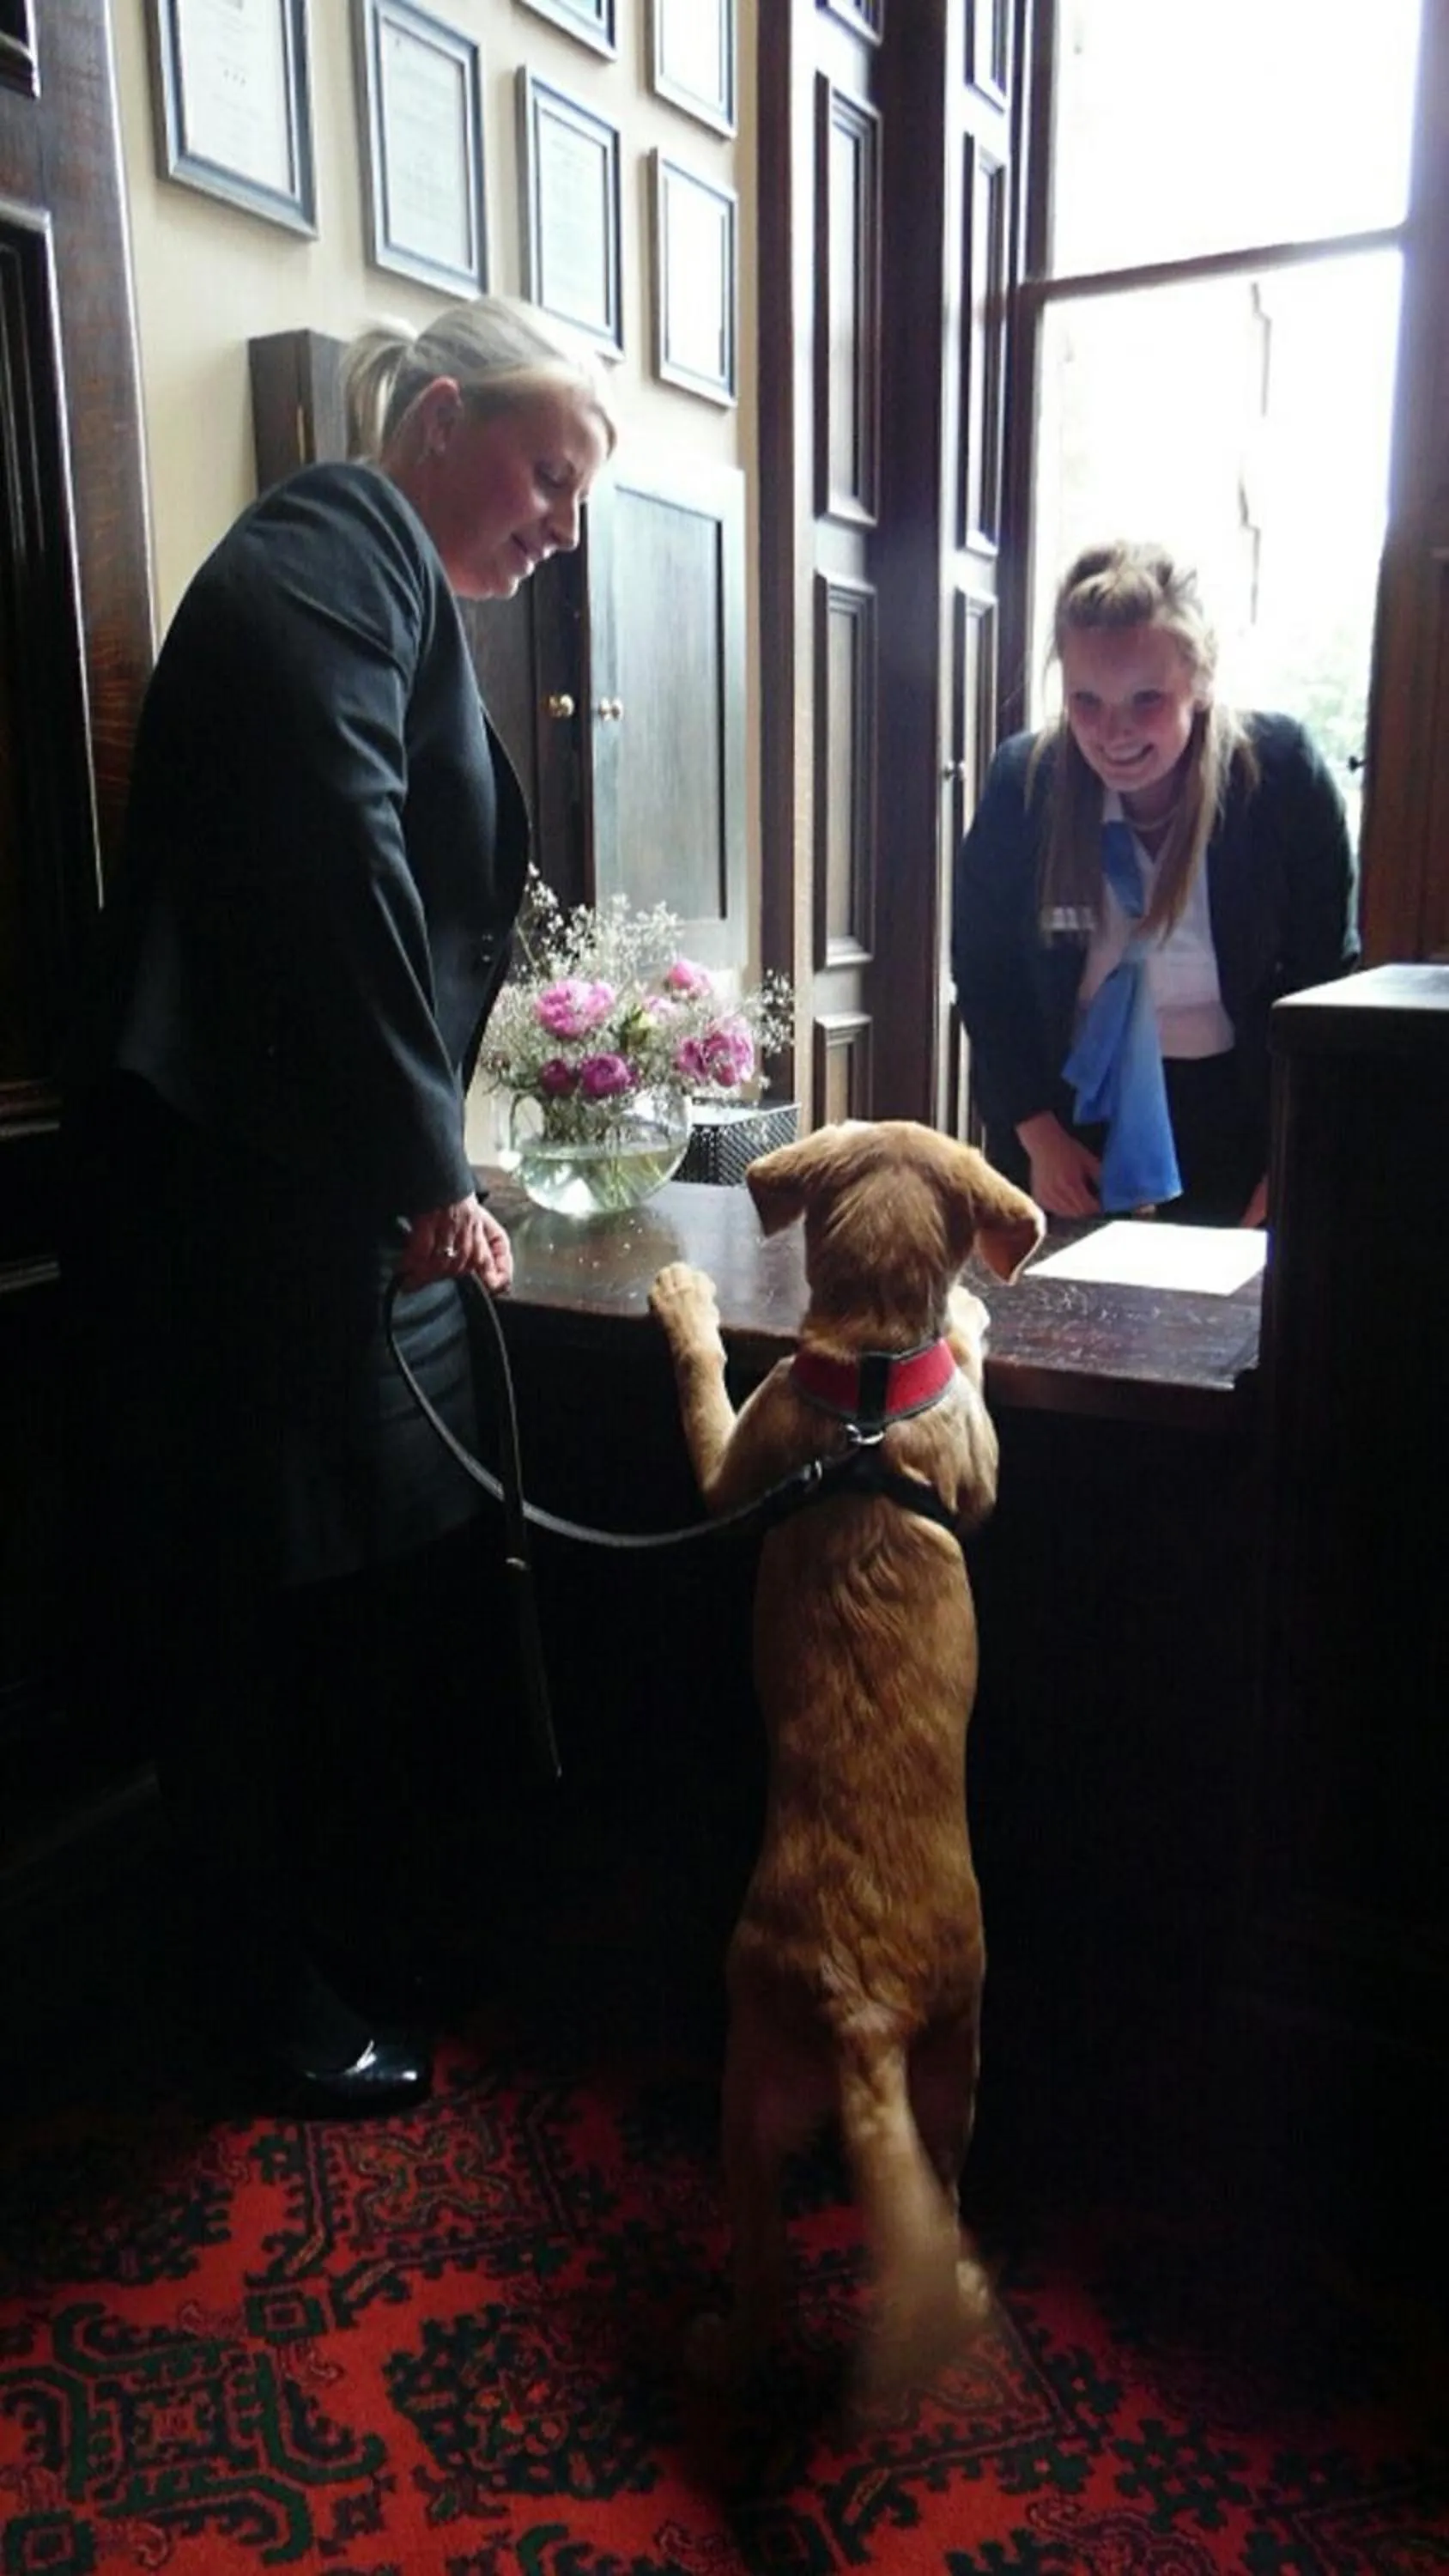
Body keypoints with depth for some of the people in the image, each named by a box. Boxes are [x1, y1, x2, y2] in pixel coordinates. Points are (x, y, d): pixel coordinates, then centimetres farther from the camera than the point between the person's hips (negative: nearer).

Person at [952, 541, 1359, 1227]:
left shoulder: (1282, 774, -16)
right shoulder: (1022, 781, -13)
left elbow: (1326, 981, -9)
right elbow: (983, 970, -3)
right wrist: (1038, 1135, -9)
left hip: (1235, 1116, -1)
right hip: (1070, 1108, 1)